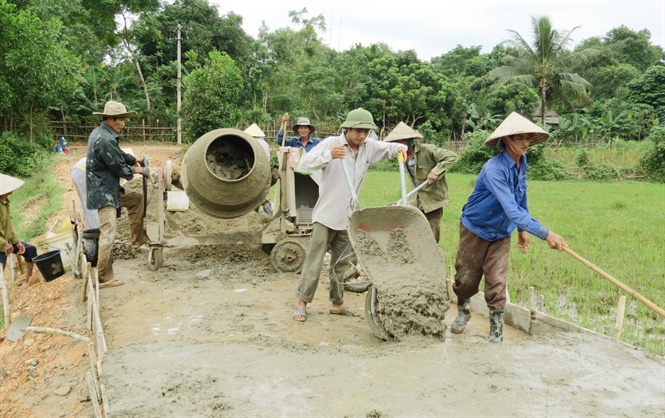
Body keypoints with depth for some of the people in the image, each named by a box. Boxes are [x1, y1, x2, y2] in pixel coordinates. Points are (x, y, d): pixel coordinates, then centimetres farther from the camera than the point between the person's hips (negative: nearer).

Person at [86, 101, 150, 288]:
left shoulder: (100, 133, 10)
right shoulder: (106, 139, -22)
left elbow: (119, 154, 21)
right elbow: (119, 167, -16)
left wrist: (134, 162, 10)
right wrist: (138, 170, 0)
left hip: (105, 188, 10)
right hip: (104, 192, -10)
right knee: (108, 234, -7)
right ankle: (103, 278, -1)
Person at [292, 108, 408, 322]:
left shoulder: (368, 146, 2)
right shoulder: (331, 143, -14)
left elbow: (387, 147, 16)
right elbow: (306, 161, -22)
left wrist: (399, 147, -8)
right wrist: (329, 156, -39)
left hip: (348, 216, 6)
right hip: (326, 214, -5)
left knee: (341, 262, 14)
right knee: (314, 260, -3)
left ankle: (337, 302, 24)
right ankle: (302, 302, 6)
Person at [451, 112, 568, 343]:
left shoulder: (521, 164, -6)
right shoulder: (494, 169, -31)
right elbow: (512, 210, -39)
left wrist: (522, 229, 8)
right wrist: (545, 234, -42)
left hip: (501, 234, 5)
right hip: (475, 230, -5)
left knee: (496, 284, -1)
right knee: (466, 278, 12)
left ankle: (496, 333, 10)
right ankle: (463, 312, 40)